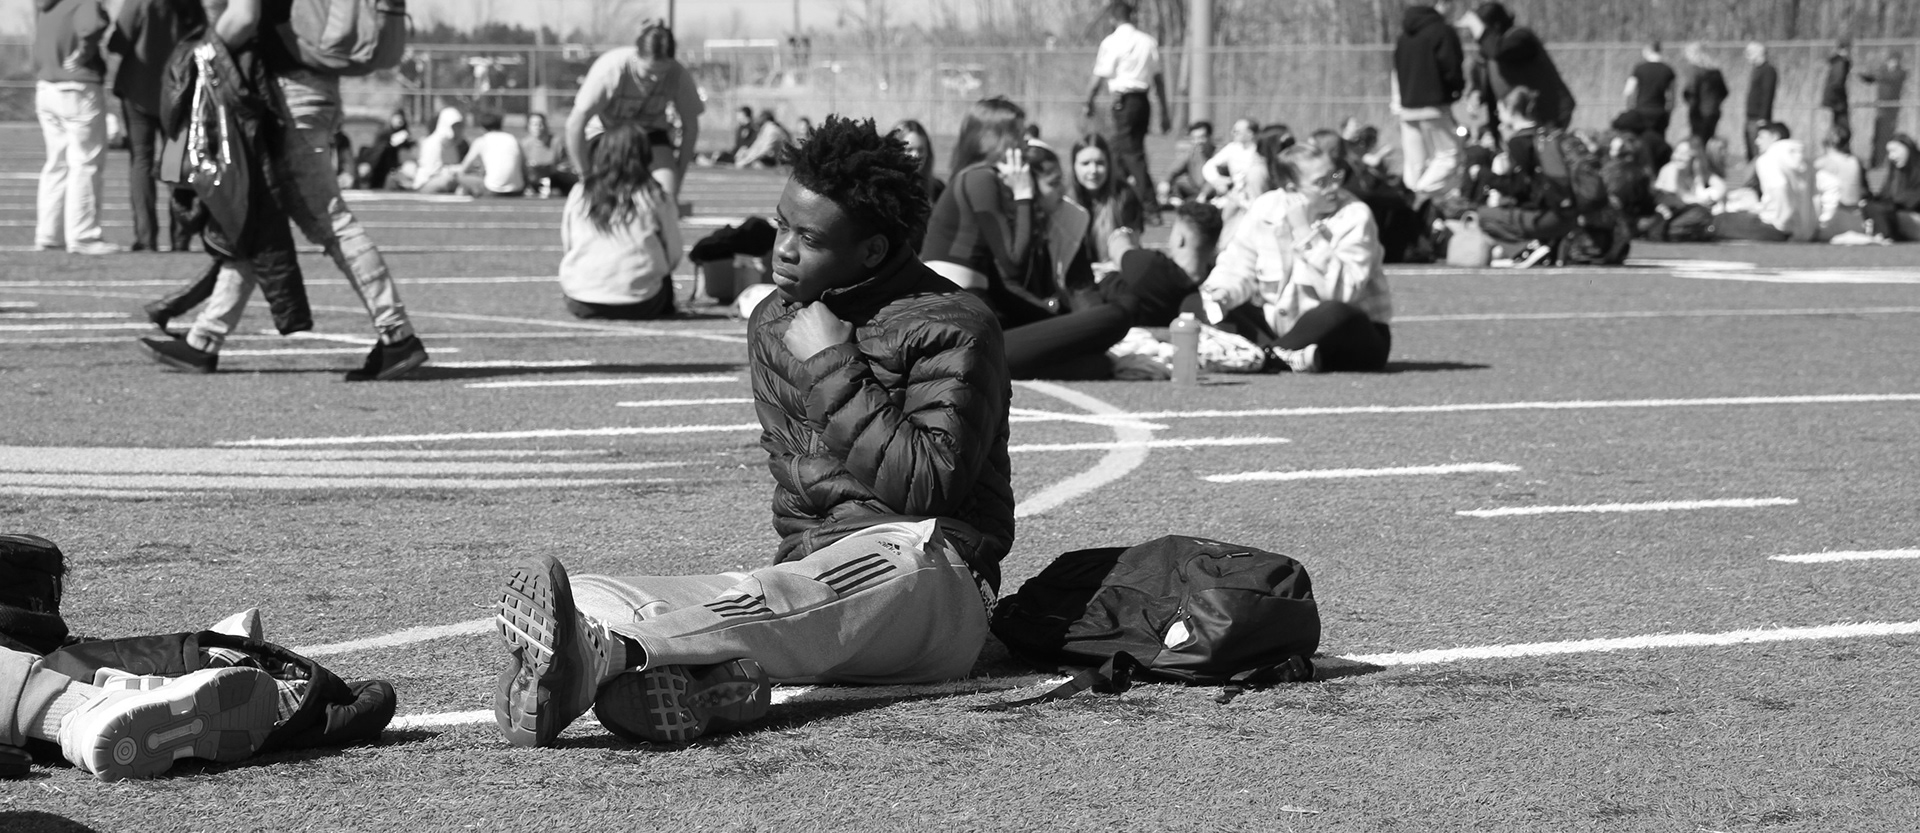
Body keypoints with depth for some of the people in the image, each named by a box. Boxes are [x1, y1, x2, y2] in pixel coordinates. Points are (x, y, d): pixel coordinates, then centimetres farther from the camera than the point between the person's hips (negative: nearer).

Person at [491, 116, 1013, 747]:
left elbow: (928, 487, -15)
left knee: (777, 600, -41)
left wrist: (834, 369, -13)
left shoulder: (953, 328, -4)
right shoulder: (773, 323, 17)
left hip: (933, 576, -6)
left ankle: (604, 651, -68)